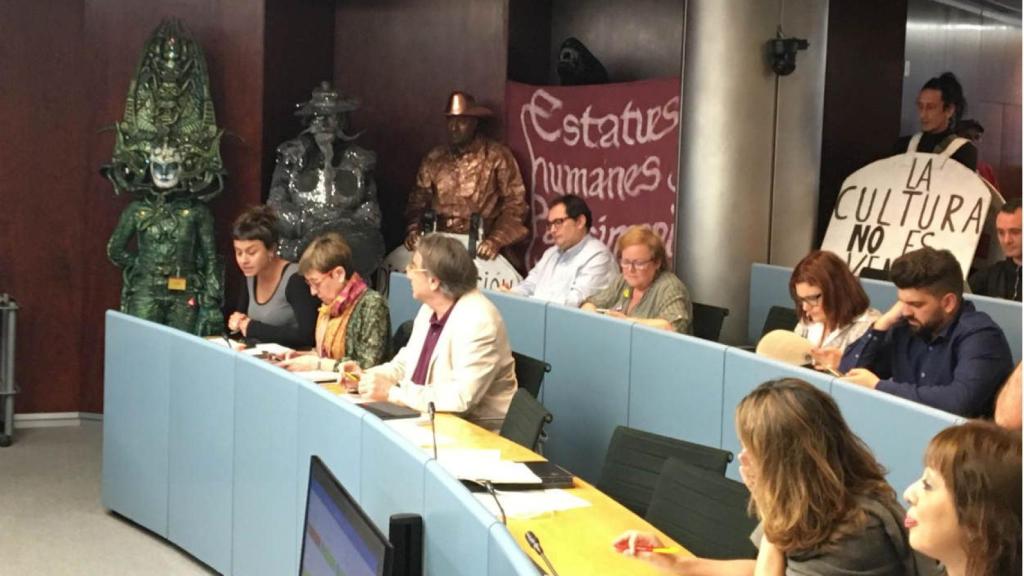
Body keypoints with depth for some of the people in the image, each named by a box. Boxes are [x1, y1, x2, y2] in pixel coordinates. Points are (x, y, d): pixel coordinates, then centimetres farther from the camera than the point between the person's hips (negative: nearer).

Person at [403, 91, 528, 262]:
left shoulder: (497, 157, -2)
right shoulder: (433, 159, 10)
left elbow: (515, 203, -4)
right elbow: (418, 201, 15)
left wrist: (497, 240, -15)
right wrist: (413, 231, -2)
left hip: (480, 247, -3)